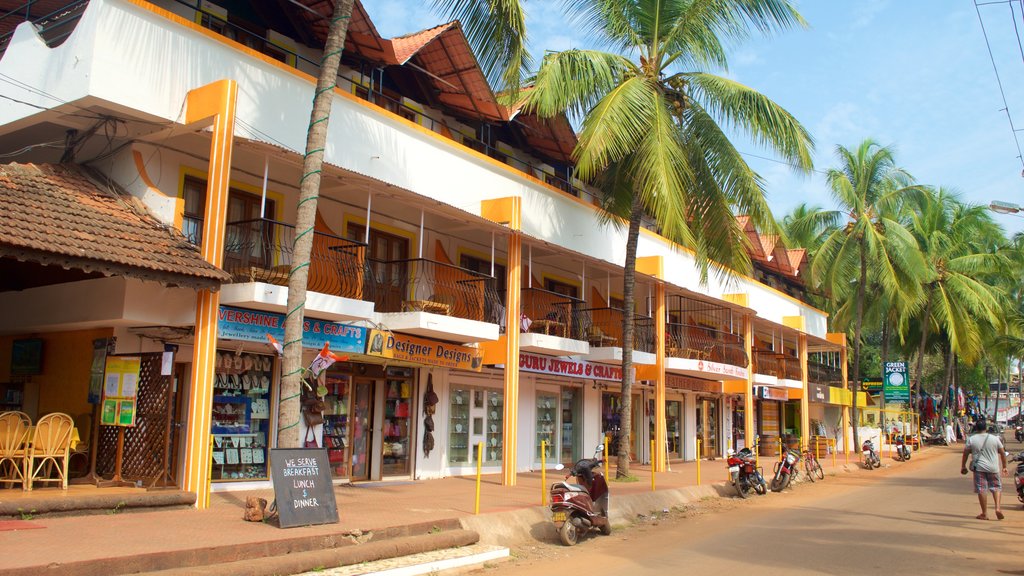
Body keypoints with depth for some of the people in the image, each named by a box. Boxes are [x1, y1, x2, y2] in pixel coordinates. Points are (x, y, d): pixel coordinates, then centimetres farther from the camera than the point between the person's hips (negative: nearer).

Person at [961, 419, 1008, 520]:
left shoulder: (971, 439, -1)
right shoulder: (995, 438, 2)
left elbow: (965, 454, 2)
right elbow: (1002, 453, 8)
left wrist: (963, 466, 12)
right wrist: (1004, 466, 19)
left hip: (979, 467, -1)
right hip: (993, 468, 1)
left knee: (981, 489, 2)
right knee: (996, 487, 15)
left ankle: (984, 513, 4)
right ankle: (998, 507, -2)